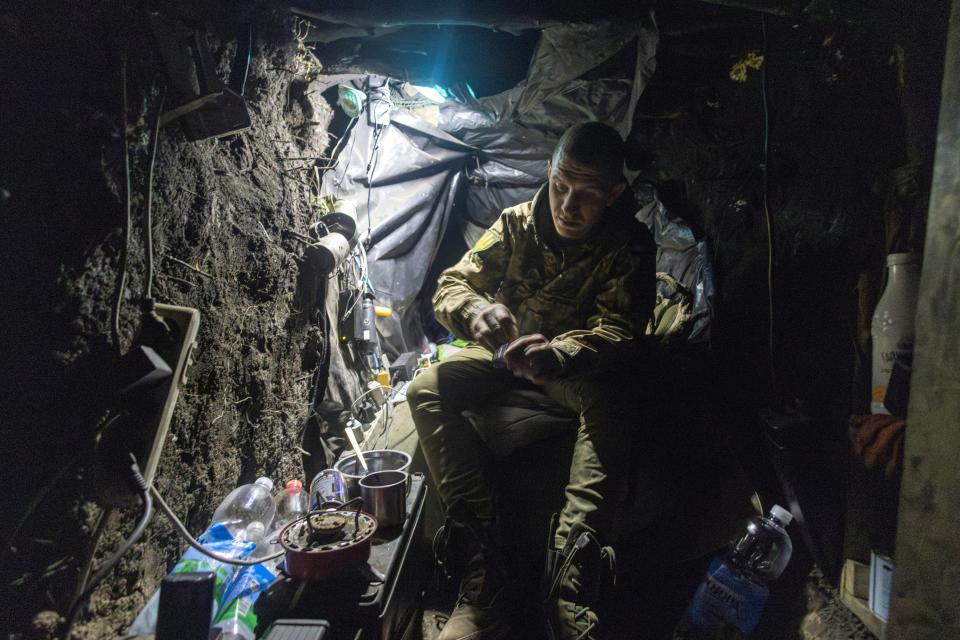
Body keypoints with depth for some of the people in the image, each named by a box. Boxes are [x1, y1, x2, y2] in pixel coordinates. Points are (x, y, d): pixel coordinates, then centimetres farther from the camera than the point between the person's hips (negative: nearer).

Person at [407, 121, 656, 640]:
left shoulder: (629, 245, -12)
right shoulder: (516, 223, -6)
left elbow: (619, 329, -23)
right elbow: (452, 285, -8)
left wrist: (559, 355, -46)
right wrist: (476, 310, -36)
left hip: (576, 364, -2)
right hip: (505, 353, 3)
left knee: (611, 406, -37)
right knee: (427, 390, -25)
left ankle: (567, 581, -43)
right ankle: (484, 554, -33)